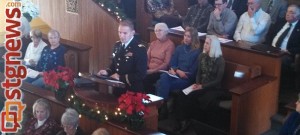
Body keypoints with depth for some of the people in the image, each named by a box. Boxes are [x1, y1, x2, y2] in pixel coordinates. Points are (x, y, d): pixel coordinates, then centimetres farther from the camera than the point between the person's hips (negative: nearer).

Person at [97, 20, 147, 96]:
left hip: (132, 91, -6)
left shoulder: (140, 49, -16)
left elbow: (141, 75, -20)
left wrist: (121, 77, -23)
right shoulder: (117, 45, 6)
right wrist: (107, 72, -2)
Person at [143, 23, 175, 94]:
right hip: (149, 69, 6)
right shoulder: (153, 43, 18)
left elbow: (166, 64, -9)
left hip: (160, 71, -6)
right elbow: (147, 58, 16)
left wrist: (153, 70, -16)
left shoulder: (170, 45, -4)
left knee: (146, 79, -29)